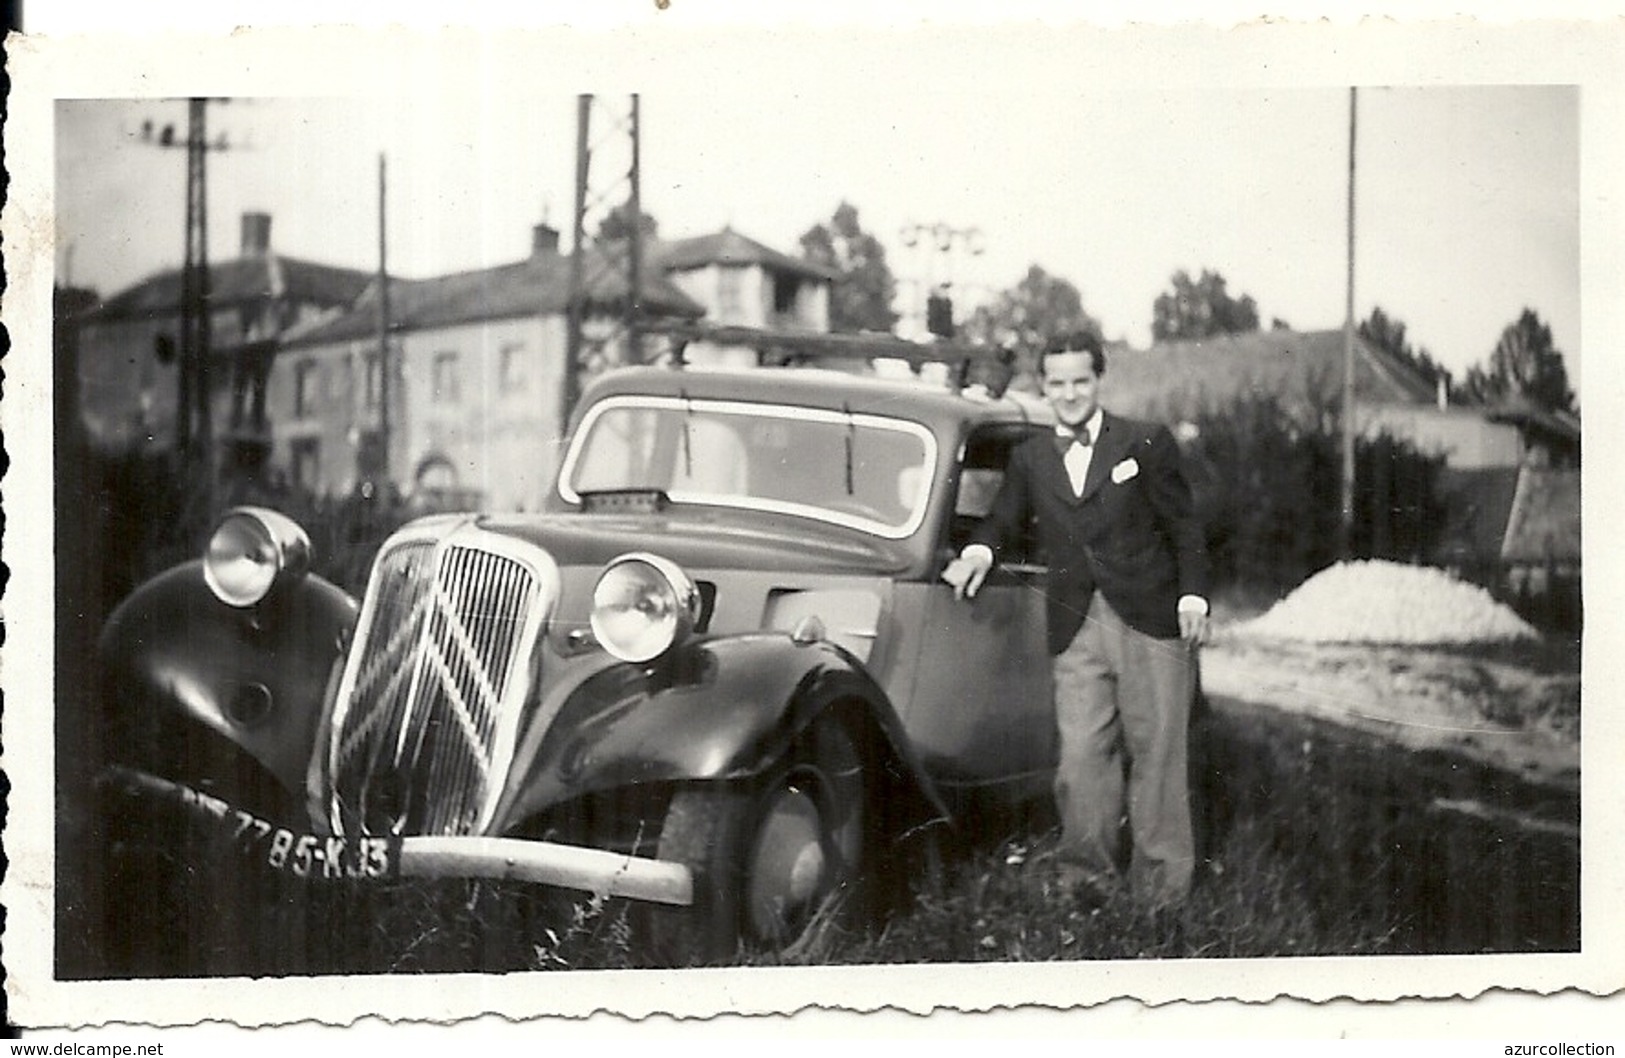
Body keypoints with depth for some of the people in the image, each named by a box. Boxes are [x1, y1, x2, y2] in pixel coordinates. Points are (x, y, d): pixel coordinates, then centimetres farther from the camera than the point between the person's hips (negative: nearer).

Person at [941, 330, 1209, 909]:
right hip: (1076, 629, 2)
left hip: (1151, 620, -2)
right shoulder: (1030, 458, 13)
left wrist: (1192, 597, -4)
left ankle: (1161, 879, 9)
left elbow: (1183, 528, 4)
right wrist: (979, 552, -3)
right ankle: (1091, 870, 3)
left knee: (1156, 749, 1)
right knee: (1082, 752, -5)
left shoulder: (1147, 444, 4)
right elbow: (1003, 519, 19)